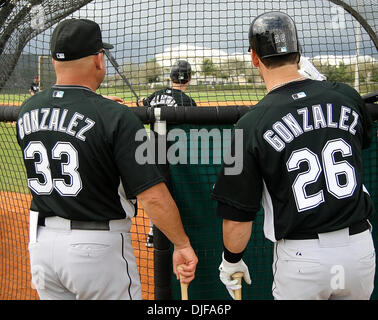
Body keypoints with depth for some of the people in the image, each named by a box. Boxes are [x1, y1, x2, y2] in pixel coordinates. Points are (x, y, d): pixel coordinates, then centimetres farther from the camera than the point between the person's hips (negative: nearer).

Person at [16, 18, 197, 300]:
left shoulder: (27, 111, 0)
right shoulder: (116, 117, -19)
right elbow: (153, 196, -22)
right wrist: (182, 244, -10)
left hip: (39, 241, 6)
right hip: (98, 246, -6)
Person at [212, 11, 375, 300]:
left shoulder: (251, 125, -13)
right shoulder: (347, 96, -3)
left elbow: (237, 216, -10)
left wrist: (231, 261, 9)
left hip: (301, 257, -3)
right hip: (361, 246, 4)